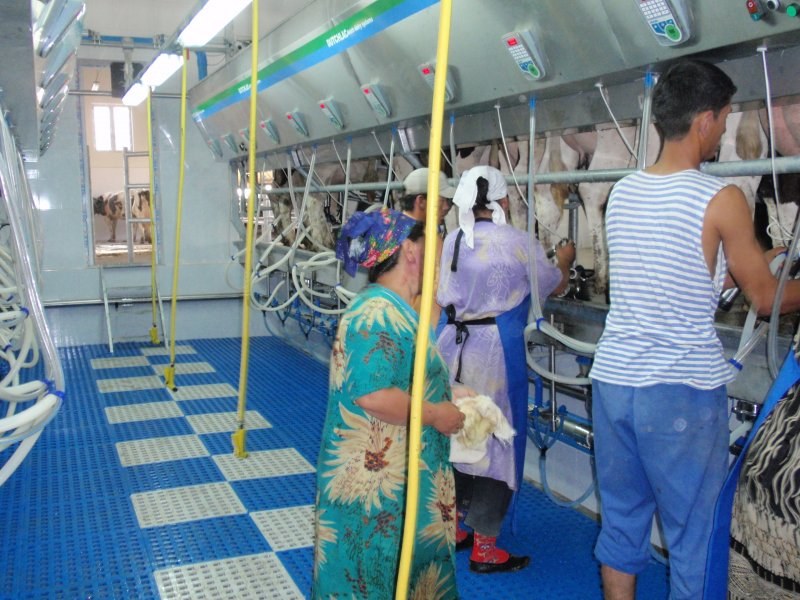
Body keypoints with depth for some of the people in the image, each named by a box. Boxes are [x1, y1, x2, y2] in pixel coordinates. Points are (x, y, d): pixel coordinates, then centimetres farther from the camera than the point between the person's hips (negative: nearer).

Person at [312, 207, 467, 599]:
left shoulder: (396, 308, 10)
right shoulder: (378, 313, -23)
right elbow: (372, 395, -31)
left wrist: (450, 398, 8)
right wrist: (434, 415, -20)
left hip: (400, 472, 10)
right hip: (378, 478, -10)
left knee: (408, 567, 22)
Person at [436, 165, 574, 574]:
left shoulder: (453, 241, 5)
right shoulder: (517, 242, -7)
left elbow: (443, 299, 10)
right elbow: (556, 286, 8)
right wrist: (564, 261, 28)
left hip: (453, 348, 6)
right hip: (495, 352, -5)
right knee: (498, 441, 5)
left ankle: (455, 527, 30)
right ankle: (484, 547, 12)